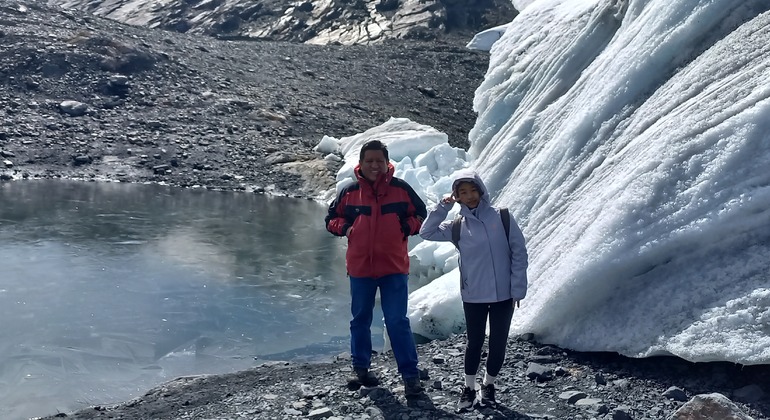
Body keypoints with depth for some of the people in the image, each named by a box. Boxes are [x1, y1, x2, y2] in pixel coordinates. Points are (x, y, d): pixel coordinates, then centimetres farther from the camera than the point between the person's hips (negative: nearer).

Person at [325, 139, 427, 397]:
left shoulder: (401, 189, -3)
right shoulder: (349, 192, -1)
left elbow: (421, 216, 8)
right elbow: (331, 220, 10)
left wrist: (407, 226, -11)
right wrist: (346, 227, -10)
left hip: (394, 267, -2)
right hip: (360, 267, 2)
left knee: (397, 322, -4)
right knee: (361, 320, 16)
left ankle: (410, 376, 4)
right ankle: (360, 368, 33)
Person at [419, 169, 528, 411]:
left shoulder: (503, 218, -4)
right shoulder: (457, 227, 0)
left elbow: (519, 253, -2)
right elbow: (426, 233, 2)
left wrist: (518, 288, -5)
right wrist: (443, 207, -7)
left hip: (504, 294, 0)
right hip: (473, 296, 0)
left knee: (498, 343, 10)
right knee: (474, 343, 11)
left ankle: (489, 385, 31)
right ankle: (469, 388, 29)